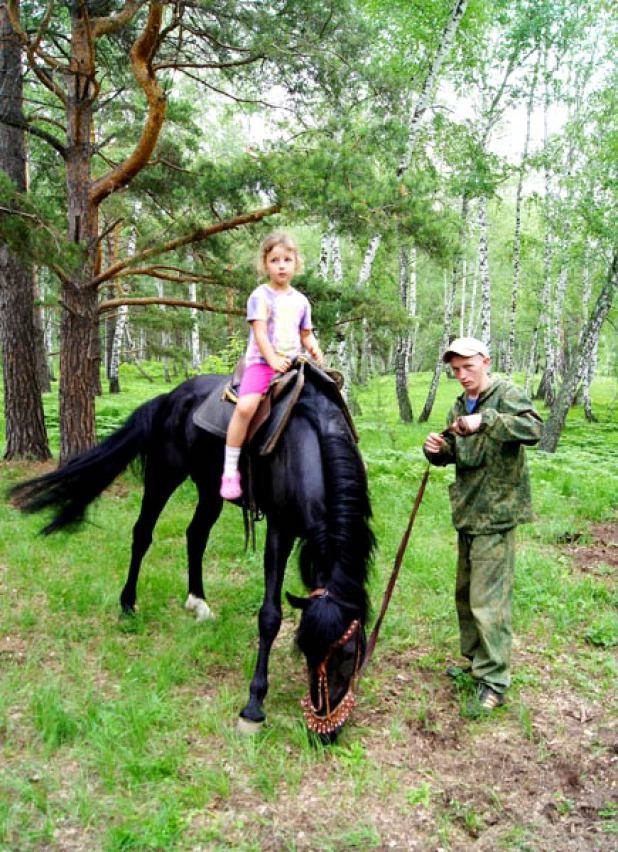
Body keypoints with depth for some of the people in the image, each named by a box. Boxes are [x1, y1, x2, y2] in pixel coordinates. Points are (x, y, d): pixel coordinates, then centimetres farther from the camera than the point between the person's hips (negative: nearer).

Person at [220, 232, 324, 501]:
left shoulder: (300, 301, 15)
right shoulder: (260, 296, 0)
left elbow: (306, 334, 19)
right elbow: (259, 331, -10)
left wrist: (314, 348, -3)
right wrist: (273, 360, -23)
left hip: (293, 365, 5)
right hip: (261, 362, -5)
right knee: (246, 406, -28)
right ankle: (230, 471, -20)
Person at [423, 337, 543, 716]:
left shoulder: (506, 393, -10)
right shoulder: (459, 406, 14)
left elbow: (534, 428, -26)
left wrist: (486, 421, -36)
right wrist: (438, 449, -5)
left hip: (495, 513, -8)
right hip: (468, 512, 8)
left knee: (489, 600, -7)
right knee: (465, 593, 18)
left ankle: (495, 681, 5)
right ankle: (476, 659, 34)